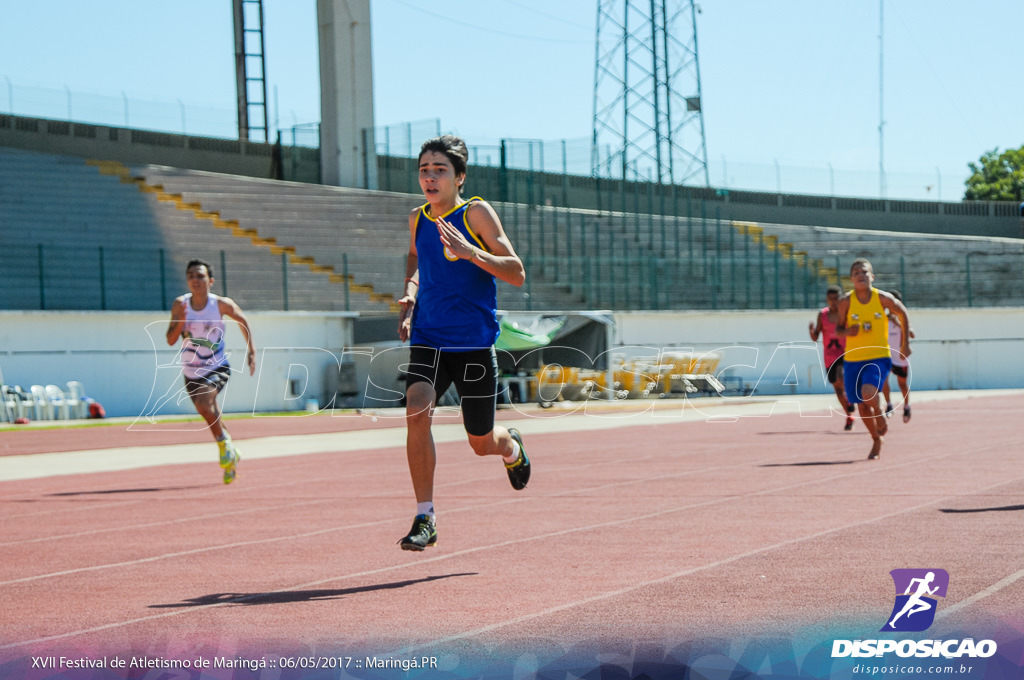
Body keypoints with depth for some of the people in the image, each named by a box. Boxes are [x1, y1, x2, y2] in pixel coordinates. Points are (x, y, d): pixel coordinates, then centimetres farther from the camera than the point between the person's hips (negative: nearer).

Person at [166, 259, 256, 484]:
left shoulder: (221, 304, -13)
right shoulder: (180, 304, -9)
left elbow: (242, 320, 7)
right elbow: (170, 340, -10)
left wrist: (252, 351, 3)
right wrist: (181, 320, -27)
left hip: (217, 368, -4)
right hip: (191, 372, 4)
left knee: (203, 403, -30)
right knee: (212, 418, 14)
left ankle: (225, 443, -7)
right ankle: (231, 456, 37)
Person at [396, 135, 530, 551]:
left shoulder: (476, 213, -9)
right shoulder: (417, 218, 5)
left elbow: (517, 274, -14)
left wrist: (469, 252, -28)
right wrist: (409, 293, 9)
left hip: (474, 344, -3)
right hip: (427, 340, 3)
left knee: (482, 444, 8)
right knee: (416, 412, -23)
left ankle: (512, 447, 47)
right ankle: (425, 517, -15)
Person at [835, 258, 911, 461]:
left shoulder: (883, 298, -6)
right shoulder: (846, 301, -6)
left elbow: (903, 313, 12)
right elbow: (839, 328, 5)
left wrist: (906, 343, 12)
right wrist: (847, 331, -19)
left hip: (879, 357, -2)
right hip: (853, 359, 2)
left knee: (869, 392, -27)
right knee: (862, 407, 7)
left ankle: (881, 416, 7)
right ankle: (877, 440, 34)